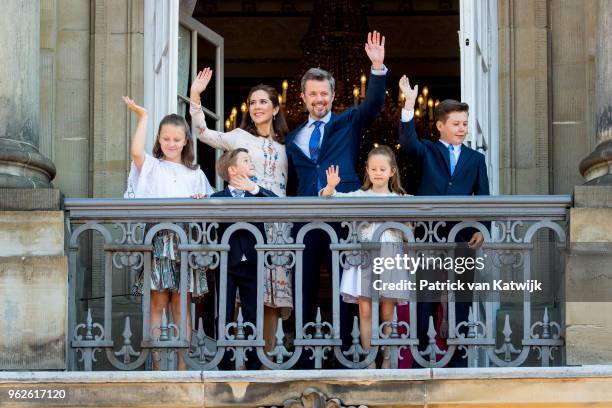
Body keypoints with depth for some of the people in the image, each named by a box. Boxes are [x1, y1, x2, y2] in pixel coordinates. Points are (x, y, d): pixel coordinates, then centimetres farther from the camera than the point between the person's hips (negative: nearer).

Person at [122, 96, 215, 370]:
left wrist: (202, 202, -5)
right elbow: (136, 151, -12)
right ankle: (157, 365, -2)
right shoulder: (152, 167, 9)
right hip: (158, 241, -2)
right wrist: (142, 117, -9)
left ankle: (182, 365, 4)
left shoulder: (195, 174, 19)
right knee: (157, 305, -4)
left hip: (186, 242, 2)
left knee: (182, 307, 2)